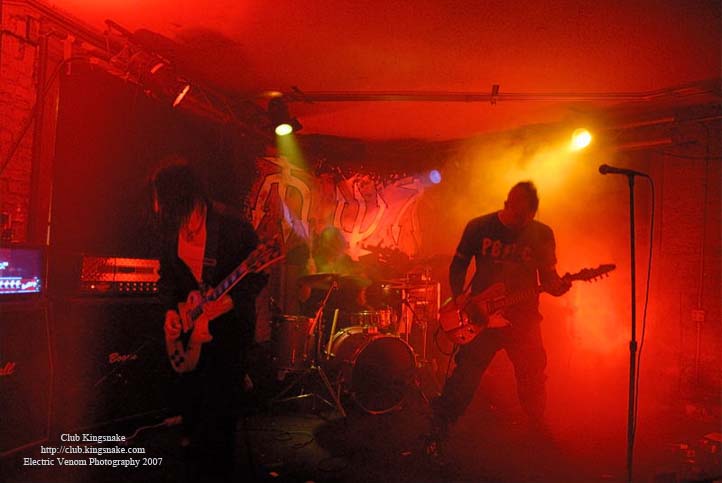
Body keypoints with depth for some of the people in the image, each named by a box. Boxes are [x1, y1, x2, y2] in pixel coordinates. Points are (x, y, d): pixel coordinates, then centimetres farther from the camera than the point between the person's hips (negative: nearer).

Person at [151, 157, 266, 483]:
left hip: (230, 327, -6)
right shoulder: (170, 227, 1)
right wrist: (170, 310, -3)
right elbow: (167, 275, 12)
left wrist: (229, 300, -27)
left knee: (218, 415, 0)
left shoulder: (232, 227, -18)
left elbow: (257, 276, -13)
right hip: (189, 329, 6)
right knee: (189, 406, 16)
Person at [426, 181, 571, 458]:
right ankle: (437, 433, 13)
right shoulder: (479, 227, -4)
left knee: (533, 381, 12)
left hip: (524, 318, 3)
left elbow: (548, 276, 7)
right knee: (465, 379, -4)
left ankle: (539, 434, 39)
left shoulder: (542, 234, 2)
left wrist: (557, 286, -16)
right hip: (481, 315, -2)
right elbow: (458, 265, 3)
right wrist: (460, 301, -8)